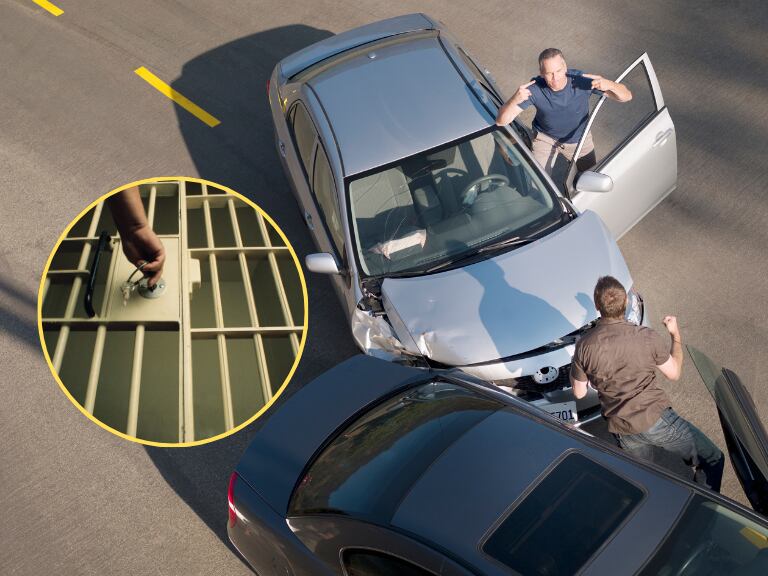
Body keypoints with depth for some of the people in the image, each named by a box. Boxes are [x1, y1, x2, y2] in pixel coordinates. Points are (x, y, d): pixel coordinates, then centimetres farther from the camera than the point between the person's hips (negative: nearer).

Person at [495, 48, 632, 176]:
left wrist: (608, 84, -48)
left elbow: (627, 96, -25)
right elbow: (501, 121, -32)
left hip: (579, 138, 2)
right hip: (545, 138, -1)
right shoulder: (535, 89, -31)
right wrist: (514, 100, -53)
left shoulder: (582, 80, -31)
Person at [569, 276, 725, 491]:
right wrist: (676, 335, 15)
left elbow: (579, 393, 3)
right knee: (712, 460, 14)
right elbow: (674, 373, 3)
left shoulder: (584, 346, -9)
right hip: (655, 418, -3)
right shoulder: (648, 338, -14)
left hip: (621, 429, 3)